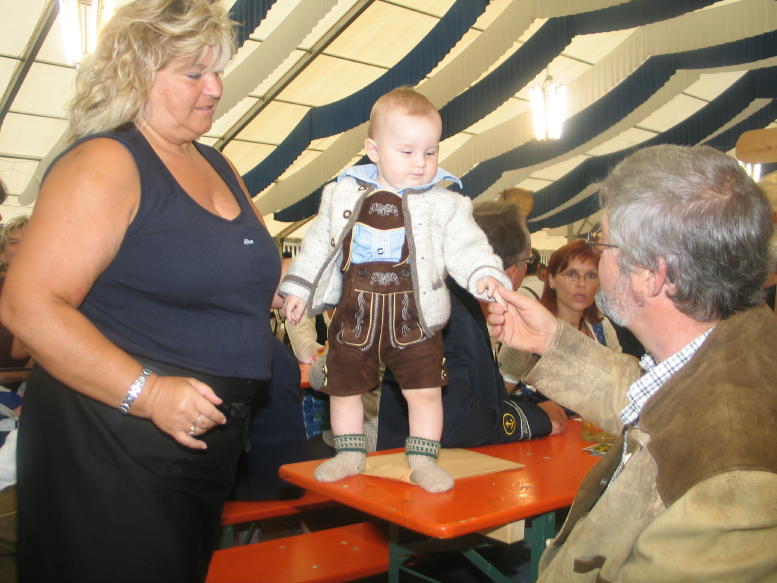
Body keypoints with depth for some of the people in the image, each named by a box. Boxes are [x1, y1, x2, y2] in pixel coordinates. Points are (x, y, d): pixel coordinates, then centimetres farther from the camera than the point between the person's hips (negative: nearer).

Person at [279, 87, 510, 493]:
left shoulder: (443, 204, -3)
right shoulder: (345, 193, 2)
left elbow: (465, 245, -8)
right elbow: (319, 243, 10)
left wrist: (484, 274, -28)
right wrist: (298, 287, 11)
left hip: (414, 319, -1)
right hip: (355, 316, 2)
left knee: (425, 392, 3)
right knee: (344, 389, 13)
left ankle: (423, 460, 23)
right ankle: (350, 453, 34)